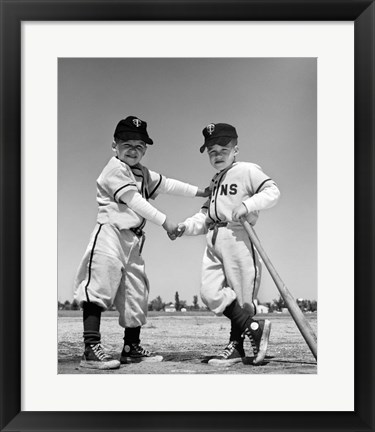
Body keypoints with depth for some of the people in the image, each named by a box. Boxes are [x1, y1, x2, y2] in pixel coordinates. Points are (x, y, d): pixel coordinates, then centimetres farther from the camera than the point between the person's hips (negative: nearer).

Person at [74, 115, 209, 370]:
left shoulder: (144, 174, 20)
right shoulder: (115, 169, -6)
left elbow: (168, 185, 24)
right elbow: (134, 200, -13)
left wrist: (201, 192, 22)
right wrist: (164, 221, -13)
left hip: (133, 242, 9)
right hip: (109, 235, -9)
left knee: (136, 295, 12)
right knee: (99, 287, -15)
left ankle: (132, 348, 23)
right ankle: (92, 349, -18)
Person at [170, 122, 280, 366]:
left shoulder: (247, 170, 1)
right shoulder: (215, 182, 25)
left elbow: (272, 191, -10)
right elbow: (205, 217, 23)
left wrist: (248, 205, -24)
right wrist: (184, 228, 7)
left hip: (238, 238, -7)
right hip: (214, 241, 7)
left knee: (242, 294, -1)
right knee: (210, 293, -6)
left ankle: (236, 346, 9)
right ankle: (255, 328, 2)